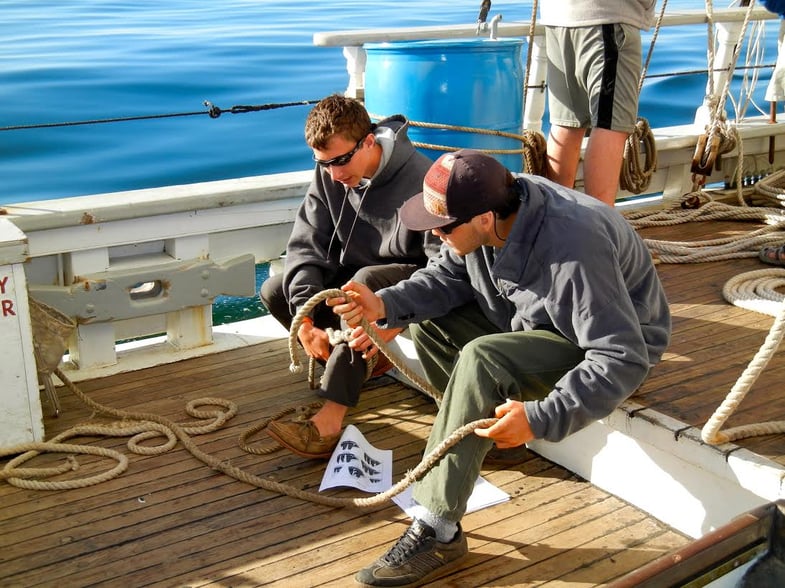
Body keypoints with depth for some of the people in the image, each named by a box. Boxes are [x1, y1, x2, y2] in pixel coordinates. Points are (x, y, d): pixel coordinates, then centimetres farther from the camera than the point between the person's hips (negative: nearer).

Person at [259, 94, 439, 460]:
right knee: (274, 291, -11)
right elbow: (306, 245, -10)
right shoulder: (328, 177, -8)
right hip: (353, 276, 7)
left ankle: (330, 422, -41)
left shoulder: (419, 179, -26)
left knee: (365, 281, -39)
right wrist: (305, 318, -23)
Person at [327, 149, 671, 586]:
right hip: (539, 317, 8)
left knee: (481, 360, -33)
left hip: (603, 347, -8)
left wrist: (540, 419, -41)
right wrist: (385, 304, -19)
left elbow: (623, 361, -36)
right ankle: (490, 429, 9)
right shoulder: (492, 206, -16)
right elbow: (449, 276, -2)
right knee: (427, 319, -1)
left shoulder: (572, 253, -38)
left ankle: (437, 531, -28)